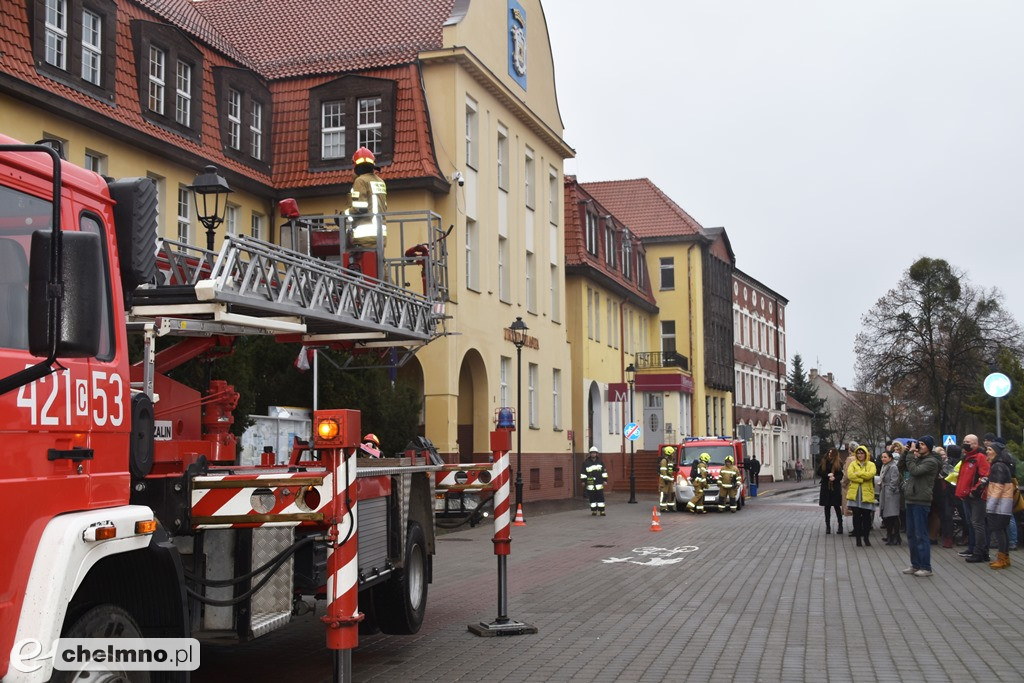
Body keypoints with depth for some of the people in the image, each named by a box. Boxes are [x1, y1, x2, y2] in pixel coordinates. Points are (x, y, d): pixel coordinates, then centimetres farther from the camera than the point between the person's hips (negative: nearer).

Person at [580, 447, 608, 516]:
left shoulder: (600, 462, 7)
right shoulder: (586, 463, 2)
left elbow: (604, 472, 9)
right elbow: (583, 472, 4)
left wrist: (605, 480, 4)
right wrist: (583, 481, 0)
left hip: (599, 483, 1)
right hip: (590, 483, -1)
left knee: (600, 497, -1)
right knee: (592, 498, 3)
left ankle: (601, 511, 4)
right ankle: (594, 511, 11)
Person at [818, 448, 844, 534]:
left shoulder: (839, 463, 0)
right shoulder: (823, 462, 5)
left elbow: (841, 475, -2)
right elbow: (819, 472, 0)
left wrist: (835, 478, -21)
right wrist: (827, 475, -15)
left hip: (836, 487, -2)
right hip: (825, 487, 2)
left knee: (837, 507, 1)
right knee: (827, 507, 6)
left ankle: (840, 526, 8)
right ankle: (828, 526, 12)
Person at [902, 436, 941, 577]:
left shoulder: (931, 461, -9)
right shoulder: (918, 459, 17)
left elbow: (915, 470, -21)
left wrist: (911, 454, -14)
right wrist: (907, 453, 7)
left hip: (921, 501, -9)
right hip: (911, 500, 9)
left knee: (921, 535, -6)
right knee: (911, 535, 13)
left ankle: (926, 567, -1)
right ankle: (915, 565, 20)